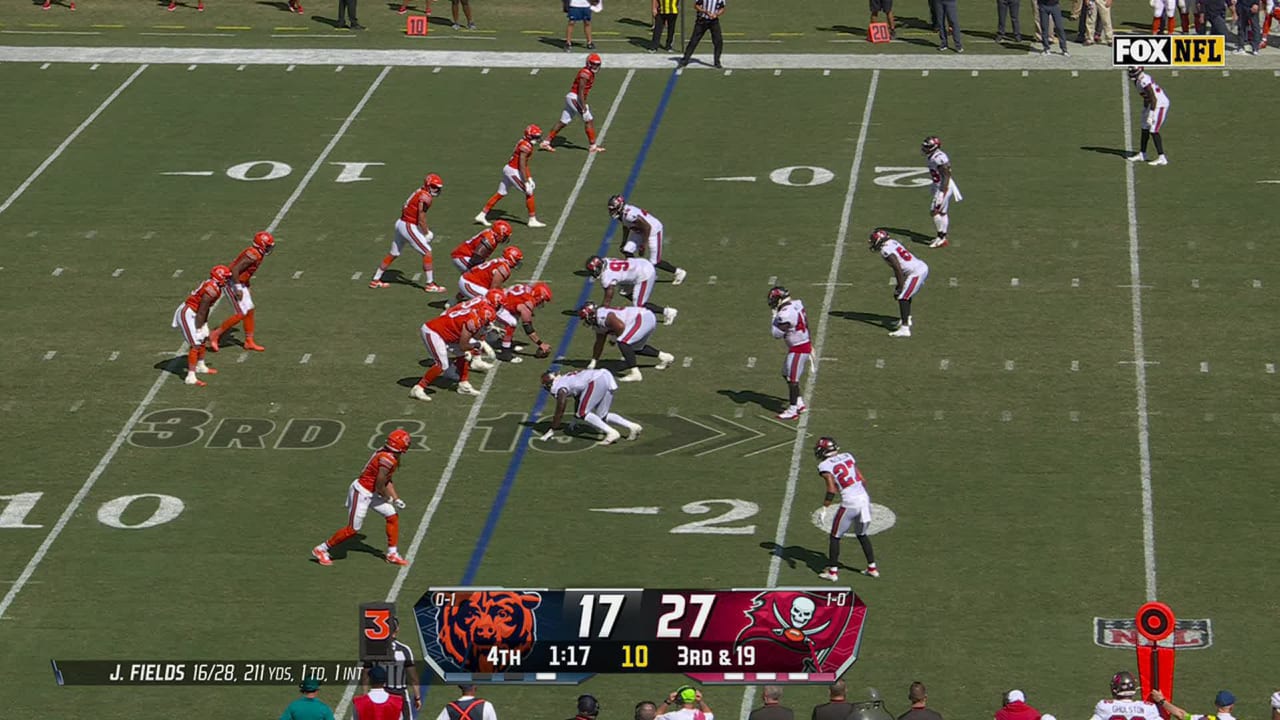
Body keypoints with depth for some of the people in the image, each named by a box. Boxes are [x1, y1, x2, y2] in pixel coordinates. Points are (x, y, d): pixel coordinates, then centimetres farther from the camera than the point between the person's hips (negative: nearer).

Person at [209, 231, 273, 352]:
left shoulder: (257, 254, 7)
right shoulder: (252, 255, -24)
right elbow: (235, 270, -28)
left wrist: (247, 289, 21)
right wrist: (238, 289, -24)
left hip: (239, 284, 10)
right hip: (232, 285, -10)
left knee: (249, 312, 12)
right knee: (241, 314, -8)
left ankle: (249, 342, 22)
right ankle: (215, 335, 2)